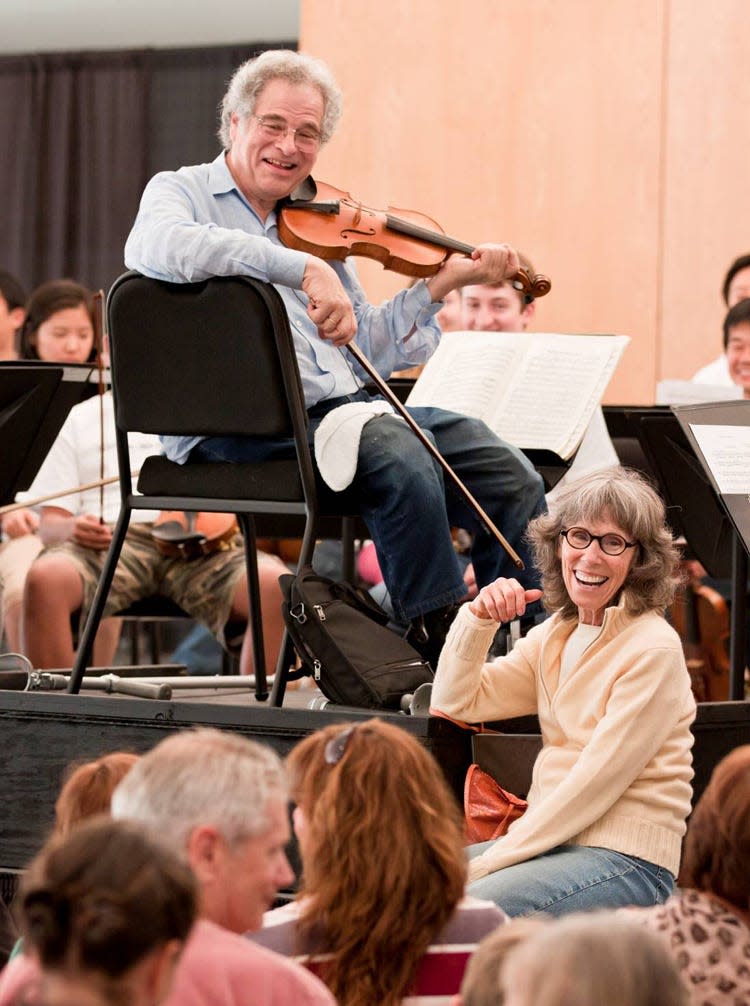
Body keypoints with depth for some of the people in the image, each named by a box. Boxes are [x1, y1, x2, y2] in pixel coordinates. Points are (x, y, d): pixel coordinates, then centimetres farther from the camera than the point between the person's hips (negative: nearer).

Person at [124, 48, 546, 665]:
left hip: (341, 406, 7)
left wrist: (441, 284, 9)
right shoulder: (183, 191, 6)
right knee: (399, 453, -33)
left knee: (512, 481, -9)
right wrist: (302, 267, -27)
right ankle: (442, 651, -26)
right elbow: (158, 248, -22)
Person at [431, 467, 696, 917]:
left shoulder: (653, 648, -12)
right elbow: (455, 703, 14)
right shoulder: (556, 635, 13)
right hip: (552, 841, 8)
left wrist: (490, 862, -17)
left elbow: (596, 781, -17)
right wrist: (477, 620, -3)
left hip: (628, 860, -8)